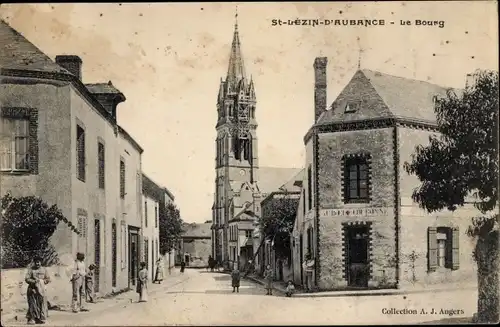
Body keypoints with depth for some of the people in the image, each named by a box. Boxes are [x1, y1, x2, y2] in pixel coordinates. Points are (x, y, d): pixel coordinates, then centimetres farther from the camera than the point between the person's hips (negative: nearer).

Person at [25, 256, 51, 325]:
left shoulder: (44, 269, 9)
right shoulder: (31, 269, 2)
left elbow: (48, 279, 10)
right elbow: (27, 279, -5)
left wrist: (42, 281, -7)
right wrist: (34, 281, -17)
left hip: (41, 289, 2)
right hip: (32, 289, -2)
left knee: (42, 304, -1)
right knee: (32, 304, -5)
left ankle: (41, 319, 5)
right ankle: (32, 319, -3)